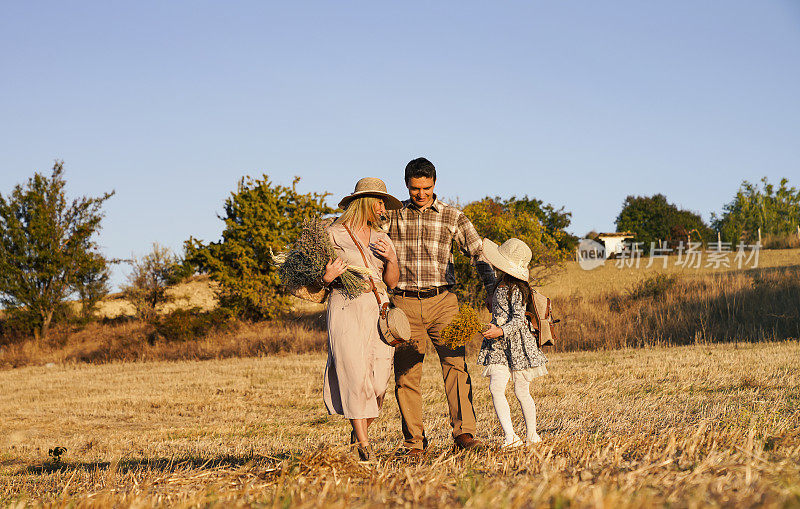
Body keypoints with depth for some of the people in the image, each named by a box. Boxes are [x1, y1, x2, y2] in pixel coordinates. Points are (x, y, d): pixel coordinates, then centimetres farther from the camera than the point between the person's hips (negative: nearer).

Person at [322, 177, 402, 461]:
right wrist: (327, 278, -17)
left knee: (379, 380, -5)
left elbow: (392, 281, 15)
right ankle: (363, 446, -11)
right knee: (355, 375, -13)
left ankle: (358, 433, 16)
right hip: (346, 307, -5)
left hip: (377, 308, 5)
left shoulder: (381, 239, 19)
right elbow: (317, 278, 5)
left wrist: (391, 259, -2)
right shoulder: (334, 235, 4)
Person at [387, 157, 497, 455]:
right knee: (406, 373, 0)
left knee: (455, 364, -13)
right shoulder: (392, 215, 9)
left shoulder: (452, 217, 7)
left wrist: (492, 286, -11)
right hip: (404, 302, 1)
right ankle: (413, 441, 7)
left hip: (442, 301, -1)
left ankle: (464, 433, -13)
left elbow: (477, 253, 3)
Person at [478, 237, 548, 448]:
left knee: (521, 392, 4)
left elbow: (518, 320, -21)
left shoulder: (516, 290, -14)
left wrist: (501, 331, -34)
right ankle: (510, 436, -15)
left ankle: (531, 435, 21)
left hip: (518, 345, -7)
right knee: (496, 387, -10)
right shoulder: (501, 287, 13)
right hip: (498, 346, 7)